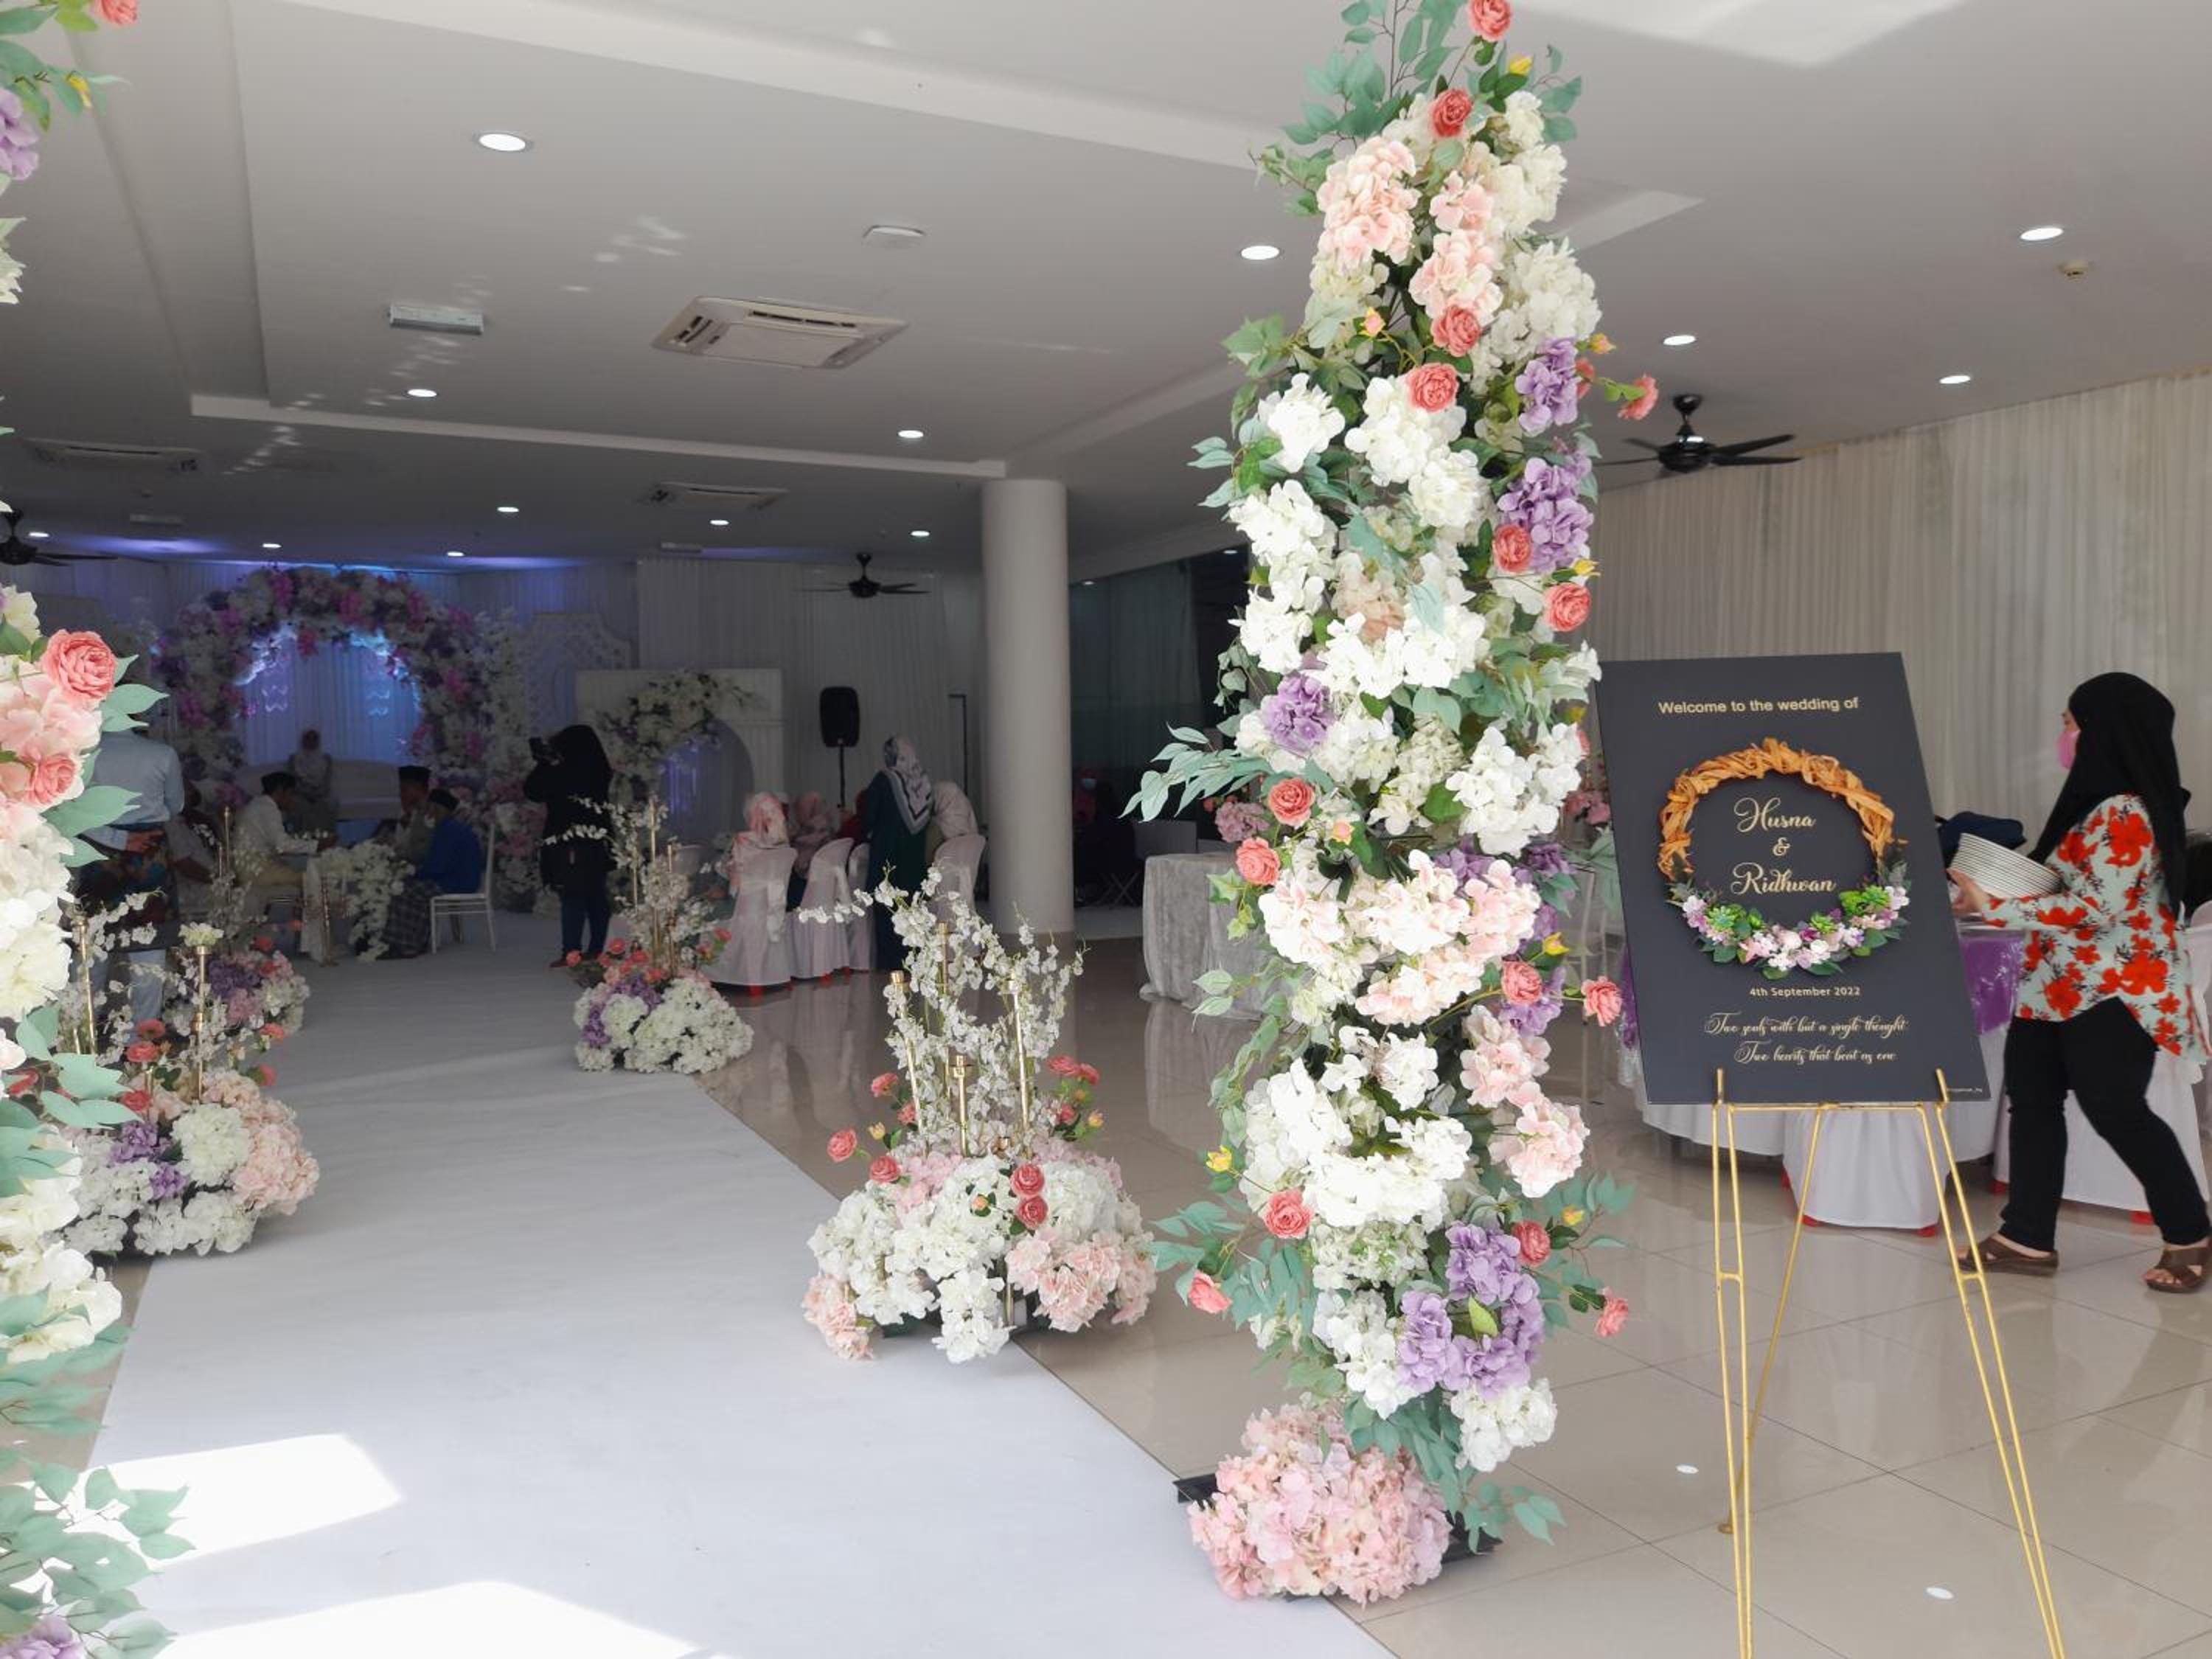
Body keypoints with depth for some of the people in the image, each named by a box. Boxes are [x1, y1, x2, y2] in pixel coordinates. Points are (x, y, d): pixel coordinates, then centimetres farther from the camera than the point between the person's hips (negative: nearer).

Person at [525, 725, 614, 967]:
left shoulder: (562, 773, -12)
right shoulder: (599, 773, 5)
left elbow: (532, 791, -4)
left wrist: (544, 763, 10)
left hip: (570, 845, -6)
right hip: (599, 845, 6)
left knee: (572, 900, -4)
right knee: (596, 897, 11)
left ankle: (571, 953, -5)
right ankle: (596, 949, 16)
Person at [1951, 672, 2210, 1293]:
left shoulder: (2125, 813, -19)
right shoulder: (2095, 802, 13)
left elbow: (2096, 909, -24)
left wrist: (1994, 907, -24)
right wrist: (1997, 886, 3)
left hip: (2113, 989, -10)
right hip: (2063, 983, 10)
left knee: (2115, 1109, -2)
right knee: (2032, 1097, 8)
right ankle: (2028, 1237, 13)